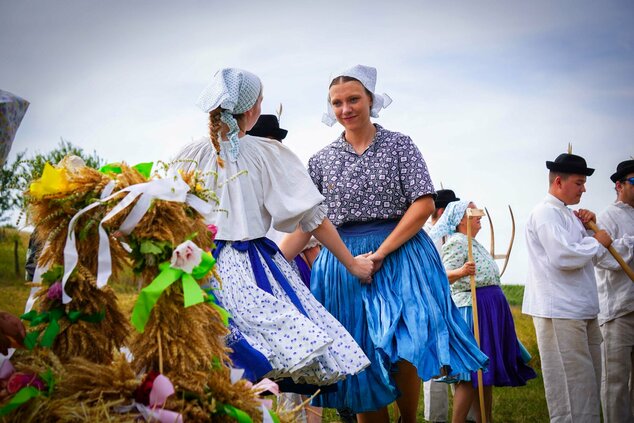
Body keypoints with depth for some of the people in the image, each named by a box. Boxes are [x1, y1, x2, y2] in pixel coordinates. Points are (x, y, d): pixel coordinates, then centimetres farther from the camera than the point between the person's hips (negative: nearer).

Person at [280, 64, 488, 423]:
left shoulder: (399, 145, 3)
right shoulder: (321, 160, 10)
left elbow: (424, 204, -7)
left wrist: (380, 254, -14)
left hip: (400, 255, -3)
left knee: (404, 350, -20)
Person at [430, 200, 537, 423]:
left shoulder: (474, 243, 20)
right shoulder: (456, 242, -10)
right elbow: (446, 276, -21)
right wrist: (461, 271, -40)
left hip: (490, 311, 10)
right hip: (473, 308, -10)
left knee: (487, 374, 10)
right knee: (472, 376, -12)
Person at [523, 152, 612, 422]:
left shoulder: (566, 214, 17)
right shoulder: (546, 212, -13)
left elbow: (579, 249, 26)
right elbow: (564, 256, -26)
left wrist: (587, 226, 9)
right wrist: (597, 242, -11)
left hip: (581, 310, 10)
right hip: (559, 312, -10)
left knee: (588, 379, 15)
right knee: (572, 382, -8)